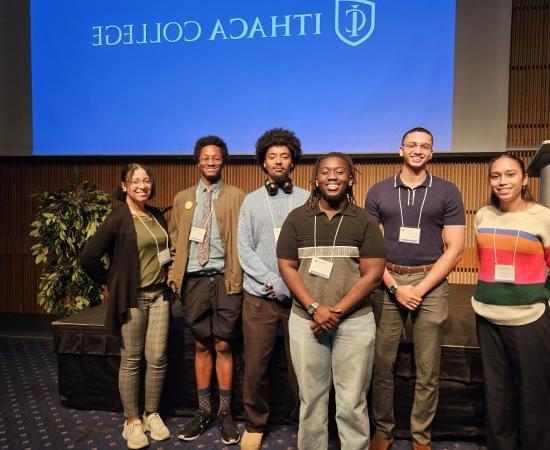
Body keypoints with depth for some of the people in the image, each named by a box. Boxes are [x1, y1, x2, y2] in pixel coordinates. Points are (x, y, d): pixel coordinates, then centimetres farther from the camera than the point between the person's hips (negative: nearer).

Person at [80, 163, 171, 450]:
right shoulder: (119, 217, -10)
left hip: (159, 295, 5)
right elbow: (88, 257, -11)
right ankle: (132, 420, 24)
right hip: (132, 298, -5)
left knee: (157, 359, 7)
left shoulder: (157, 216, 8)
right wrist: (111, 282, -2)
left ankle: (151, 414, 27)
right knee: (131, 361, 7)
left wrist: (165, 279, 11)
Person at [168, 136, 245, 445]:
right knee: (202, 346, 12)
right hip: (194, 280, 3)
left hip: (225, 279, -2)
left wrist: (239, 274, -8)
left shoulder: (237, 197, 3)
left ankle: (225, 412, 22)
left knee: (223, 346, 6)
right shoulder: (183, 199, 13)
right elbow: (175, 240, 13)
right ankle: (204, 411, 26)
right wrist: (176, 272, 3)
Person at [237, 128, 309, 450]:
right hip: (259, 295, 1)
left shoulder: (307, 200, 3)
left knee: (300, 367, 7)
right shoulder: (251, 201, 7)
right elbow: (244, 249, 1)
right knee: (256, 367, 8)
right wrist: (271, 281, -9)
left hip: (299, 295, -1)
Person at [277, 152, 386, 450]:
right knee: (310, 397, 12)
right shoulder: (297, 218, 4)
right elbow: (287, 267, 0)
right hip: (305, 320, 1)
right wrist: (315, 309, -11)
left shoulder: (365, 221, 1)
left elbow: (373, 274, -4)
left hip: (355, 322, -1)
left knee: (352, 400, 7)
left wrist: (337, 311, -12)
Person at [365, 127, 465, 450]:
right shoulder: (378, 192, 6)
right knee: (382, 364, 6)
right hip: (388, 283, 1)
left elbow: (455, 249, -1)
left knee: (428, 371, 7)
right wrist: (395, 286, -7)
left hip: (431, 283, 0)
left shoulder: (448, 192, 3)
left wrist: (420, 289, -9)